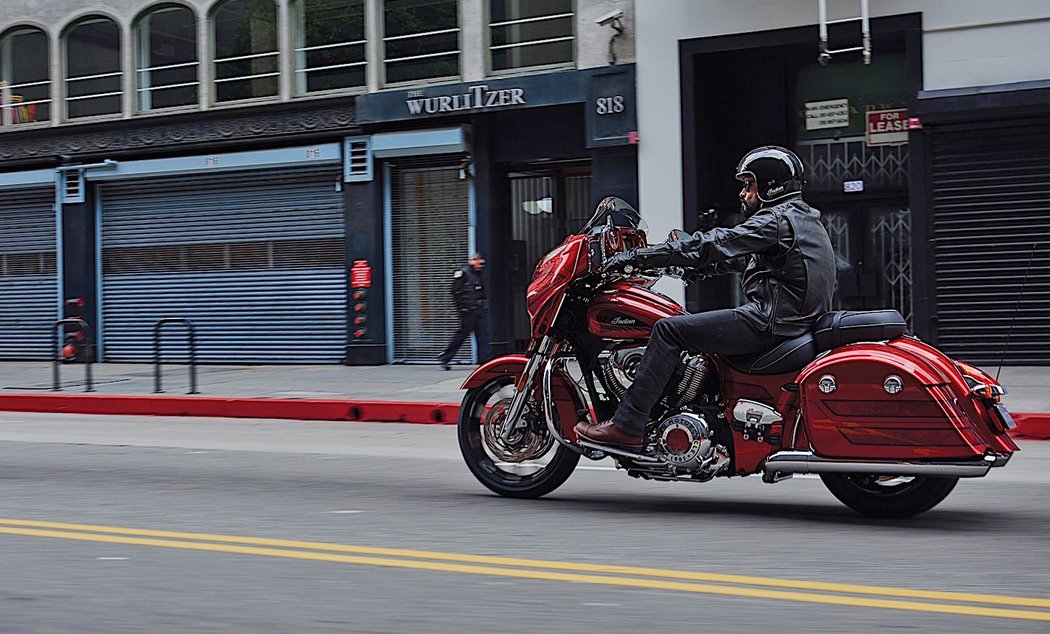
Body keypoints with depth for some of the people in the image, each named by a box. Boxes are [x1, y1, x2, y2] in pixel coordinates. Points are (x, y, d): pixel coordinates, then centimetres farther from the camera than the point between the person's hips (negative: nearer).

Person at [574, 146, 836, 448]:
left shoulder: (777, 220, -11)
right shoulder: (803, 218, 21)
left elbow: (713, 245, -18)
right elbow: (733, 257, 25)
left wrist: (638, 256, -18)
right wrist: (680, 263, 21)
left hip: (770, 322, -11)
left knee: (669, 330, -12)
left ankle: (626, 426, -17)